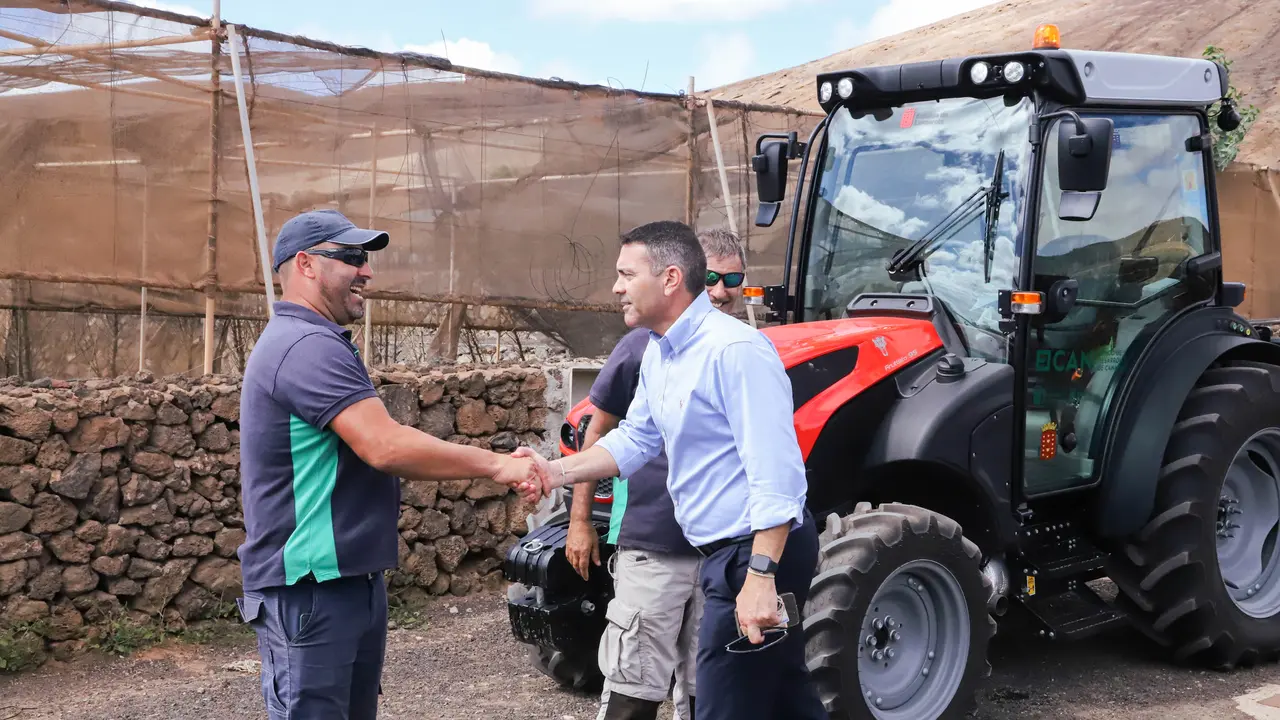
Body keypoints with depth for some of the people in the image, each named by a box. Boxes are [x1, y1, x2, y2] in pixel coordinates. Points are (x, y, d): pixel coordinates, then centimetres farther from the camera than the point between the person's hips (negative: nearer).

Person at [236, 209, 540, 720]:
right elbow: (386, 447, -26)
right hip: (309, 590, -11)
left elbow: (374, 452, 17)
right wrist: (495, 465, -17)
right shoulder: (308, 346, -19)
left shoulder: (313, 345, 17)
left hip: (352, 579, 11)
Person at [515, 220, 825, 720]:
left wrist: (760, 576, -31)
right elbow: (636, 438, 16)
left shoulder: (735, 350, -22)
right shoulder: (658, 353, 9)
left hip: (759, 552, -10)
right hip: (726, 550, 10)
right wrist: (560, 472, 1)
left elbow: (776, 475, -26)